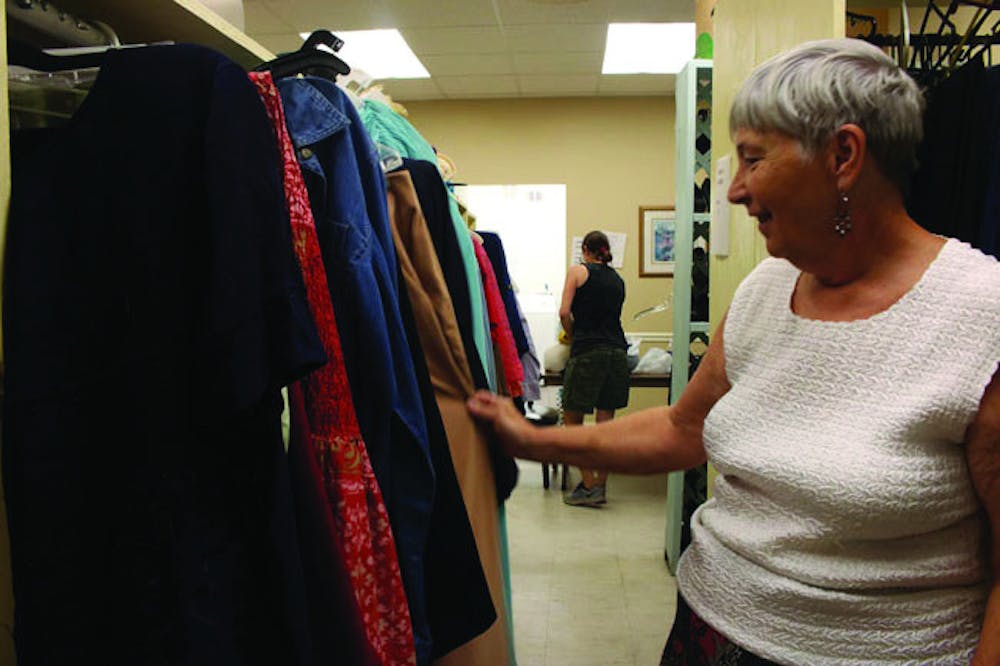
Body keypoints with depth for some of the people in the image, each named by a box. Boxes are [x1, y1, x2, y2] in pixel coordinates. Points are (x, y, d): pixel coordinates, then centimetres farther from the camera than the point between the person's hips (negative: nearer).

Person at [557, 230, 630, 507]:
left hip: (587, 352, -5)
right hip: (617, 350, 5)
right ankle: (601, 487, 13)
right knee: (606, 421, 8)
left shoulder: (578, 271, 2)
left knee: (572, 420, 6)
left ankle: (589, 486, 6)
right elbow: (613, 315, 16)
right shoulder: (617, 279, 16)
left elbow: (564, 312, -6)